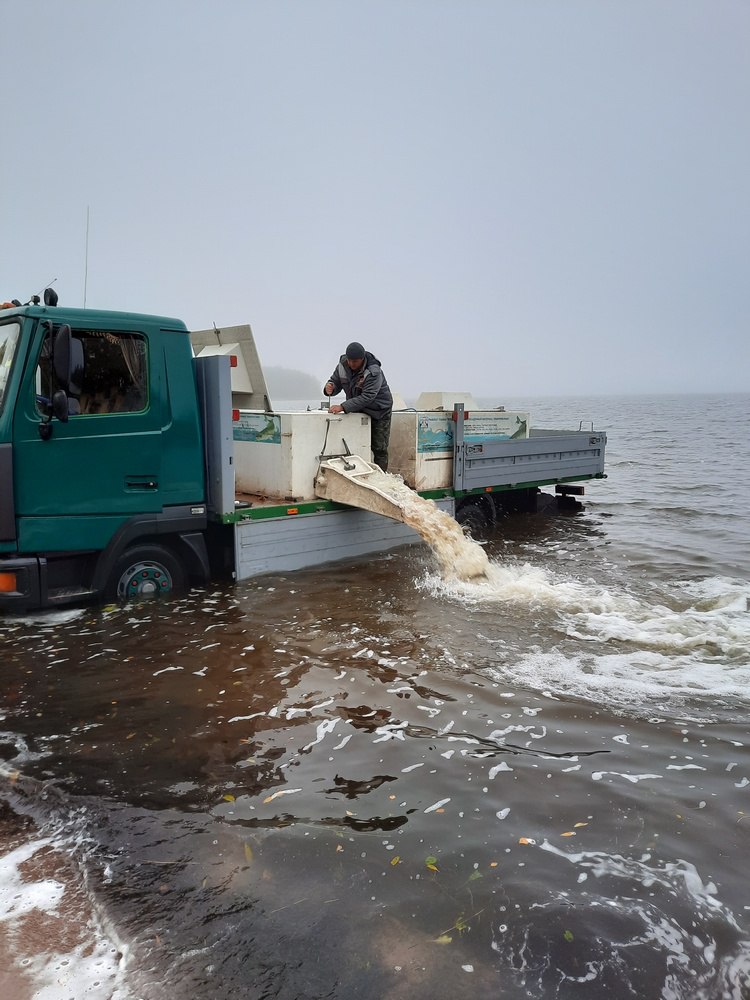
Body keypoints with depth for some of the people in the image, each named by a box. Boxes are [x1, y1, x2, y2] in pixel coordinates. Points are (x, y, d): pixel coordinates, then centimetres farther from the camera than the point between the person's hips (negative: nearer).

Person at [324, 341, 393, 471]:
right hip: (358, 411, 6)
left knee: (379, 449, -5)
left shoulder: (373, 372, -28)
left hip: (379, 411, -6)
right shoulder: (343, 365, -9)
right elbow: (335, 382, 3)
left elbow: (367, 398, -35)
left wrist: (343, 407, -41)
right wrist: (329, 388, -24)